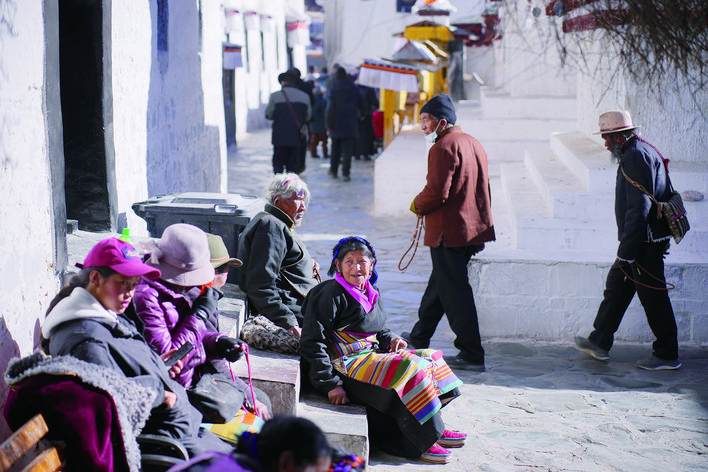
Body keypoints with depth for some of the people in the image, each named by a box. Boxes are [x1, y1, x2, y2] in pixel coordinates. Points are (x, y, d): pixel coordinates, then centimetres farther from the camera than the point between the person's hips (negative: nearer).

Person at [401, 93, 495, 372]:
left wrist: (417, 206, -2)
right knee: (440, 282, 22)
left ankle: (472, 355, -3)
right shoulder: (474, 144, 14)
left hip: (448, 231, -10)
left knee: (455, 291, -5)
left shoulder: (444, 147, -15)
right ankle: (420, 337, 36)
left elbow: (436, 192, -22)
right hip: (474, 229, 10)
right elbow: (483, 190, 18)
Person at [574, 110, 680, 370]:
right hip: (644, 241, 11)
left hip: (645, 243, -11)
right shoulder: (638, 152, 16)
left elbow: (639, 207, -23)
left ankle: (667, 356, 6)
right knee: (616, 287, 16)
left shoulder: (636, 156, -17)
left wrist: (626, 251, -21)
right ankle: (599, 343, 25)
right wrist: (626, 248, 22)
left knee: (653, 297, -3)